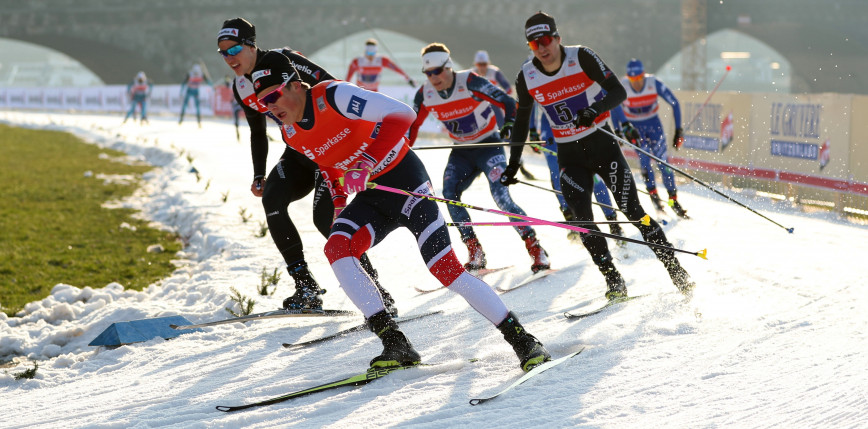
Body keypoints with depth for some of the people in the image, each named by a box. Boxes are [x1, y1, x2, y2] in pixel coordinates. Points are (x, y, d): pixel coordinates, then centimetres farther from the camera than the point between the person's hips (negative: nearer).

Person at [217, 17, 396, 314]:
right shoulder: (240, 88, 6)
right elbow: (258, 133, 20)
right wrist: (259, 175, 13)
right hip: (297, 151, 7)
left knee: (326, 218, -21)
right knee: (272, 198, -17)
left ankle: (378, 294, -12)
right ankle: (307, 289, -12)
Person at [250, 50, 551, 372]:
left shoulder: (333, 97, -21)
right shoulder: (291, 135, 2)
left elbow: (402, 115, -28)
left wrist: (366, 165, -34)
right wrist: (339, 206, 11)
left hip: (405, 182, -6)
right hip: (370, 198, 6)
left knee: (445, 268, -15)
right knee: (336, 248, -21)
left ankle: (523, 341, -5)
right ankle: (396, 345, -21)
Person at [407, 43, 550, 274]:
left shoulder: (469, 82, -22)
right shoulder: (425, 94, -7)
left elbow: (507, 102, -24)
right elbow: (412, 124, 7)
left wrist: (509, 124, -42)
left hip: (488, 145, -5)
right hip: (461, 152, 5)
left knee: (501, 196, -21)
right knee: (449, 194, -16)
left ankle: (536, 250, -13)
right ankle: (475, 254, -7)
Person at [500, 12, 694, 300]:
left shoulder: (581, 58, -14)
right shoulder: (527, 77, -5)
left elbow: (618, 91, -14)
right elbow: (521, 120, 10)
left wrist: (595, 109, -33)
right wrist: (513, 164, 10)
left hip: (602, 144, -2)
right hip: (570, 156, 3)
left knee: (632, 211, -6)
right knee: (583, 220, -11)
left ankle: (676, 271, 2)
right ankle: (613, 281, -1)